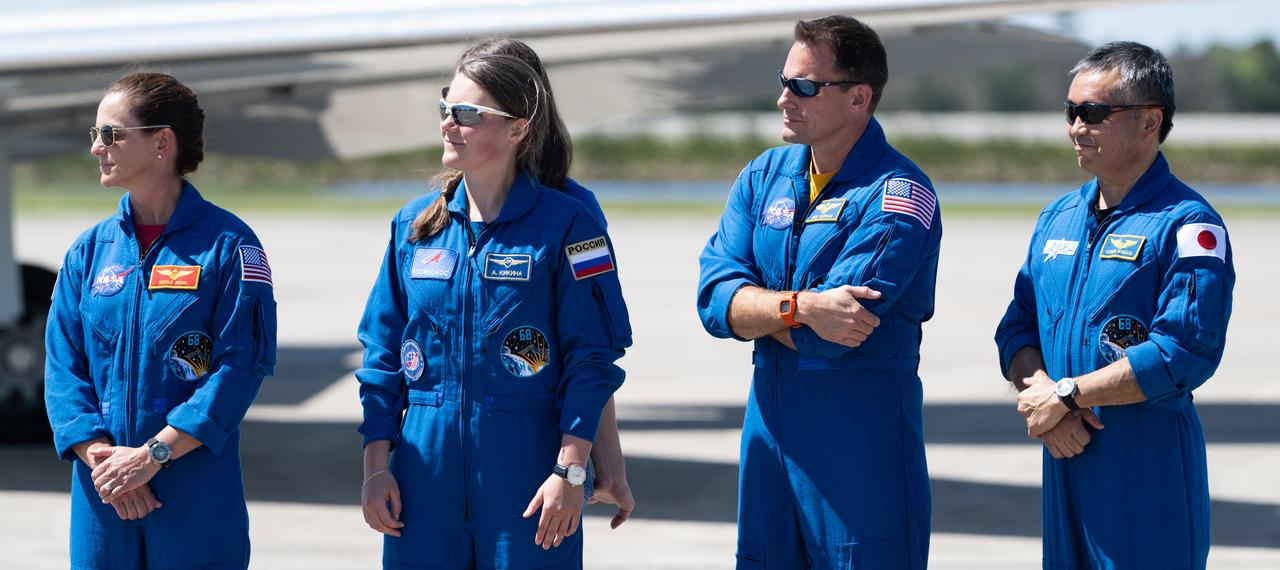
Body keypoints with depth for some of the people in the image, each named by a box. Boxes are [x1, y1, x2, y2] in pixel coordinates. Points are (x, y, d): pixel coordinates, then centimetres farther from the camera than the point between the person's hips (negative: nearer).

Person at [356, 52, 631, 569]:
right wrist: (375, 465, 5)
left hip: (525, 466, -4)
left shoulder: (564, 225, -5)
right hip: (426, 470, 4)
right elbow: (383, 352, 12)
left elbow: (592, 356, -6)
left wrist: (571, 471, -13)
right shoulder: (414, 225, 9)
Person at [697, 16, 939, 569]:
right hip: (768, 425, 6)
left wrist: (759, 307, -7)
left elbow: (830, 331, -22)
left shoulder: (898, 194, -13)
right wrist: (799, 307, -20)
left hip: (861, 438, -6)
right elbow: (714, 296, -4)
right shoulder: (764, 176, 8)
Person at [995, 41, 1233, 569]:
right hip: (1065, 457, 7)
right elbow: (1017, 328, 12)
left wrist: (1066, 394, -15)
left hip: (1150, 467, -6)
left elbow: (1183, 353, -20)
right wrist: (1043, 399, -9)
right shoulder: (1057, 218, 14)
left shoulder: (1187, 225, -10)